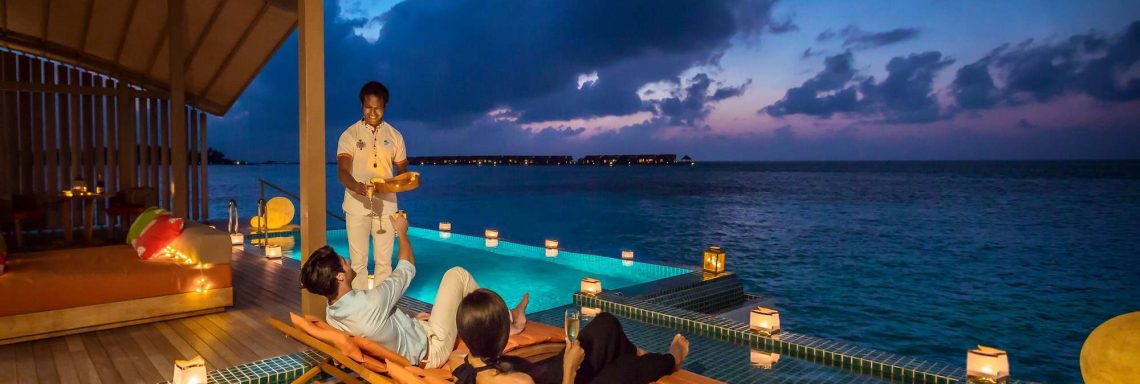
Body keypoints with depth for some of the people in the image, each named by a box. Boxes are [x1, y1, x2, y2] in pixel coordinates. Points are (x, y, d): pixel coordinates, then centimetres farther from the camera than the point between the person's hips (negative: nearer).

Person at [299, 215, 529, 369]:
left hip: (412, 349, 8)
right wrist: (402, 232, -1)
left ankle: (506, 320, 39)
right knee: (458, 274, -2)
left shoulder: (331, 315, -8)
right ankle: (509, 318, 17)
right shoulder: (372, 302, -35)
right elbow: (407, 269, -16)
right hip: (431, 350, -8)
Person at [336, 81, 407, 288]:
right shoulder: (350, 135, -3)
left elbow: (402, 170, 12)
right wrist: (357, 186, -34)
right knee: (358, 260, 3)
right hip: (357, 205, -2)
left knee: (384, 260, 7)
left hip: (386, 205, 2)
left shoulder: (394, 136, 5)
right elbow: (342, 172, -12)